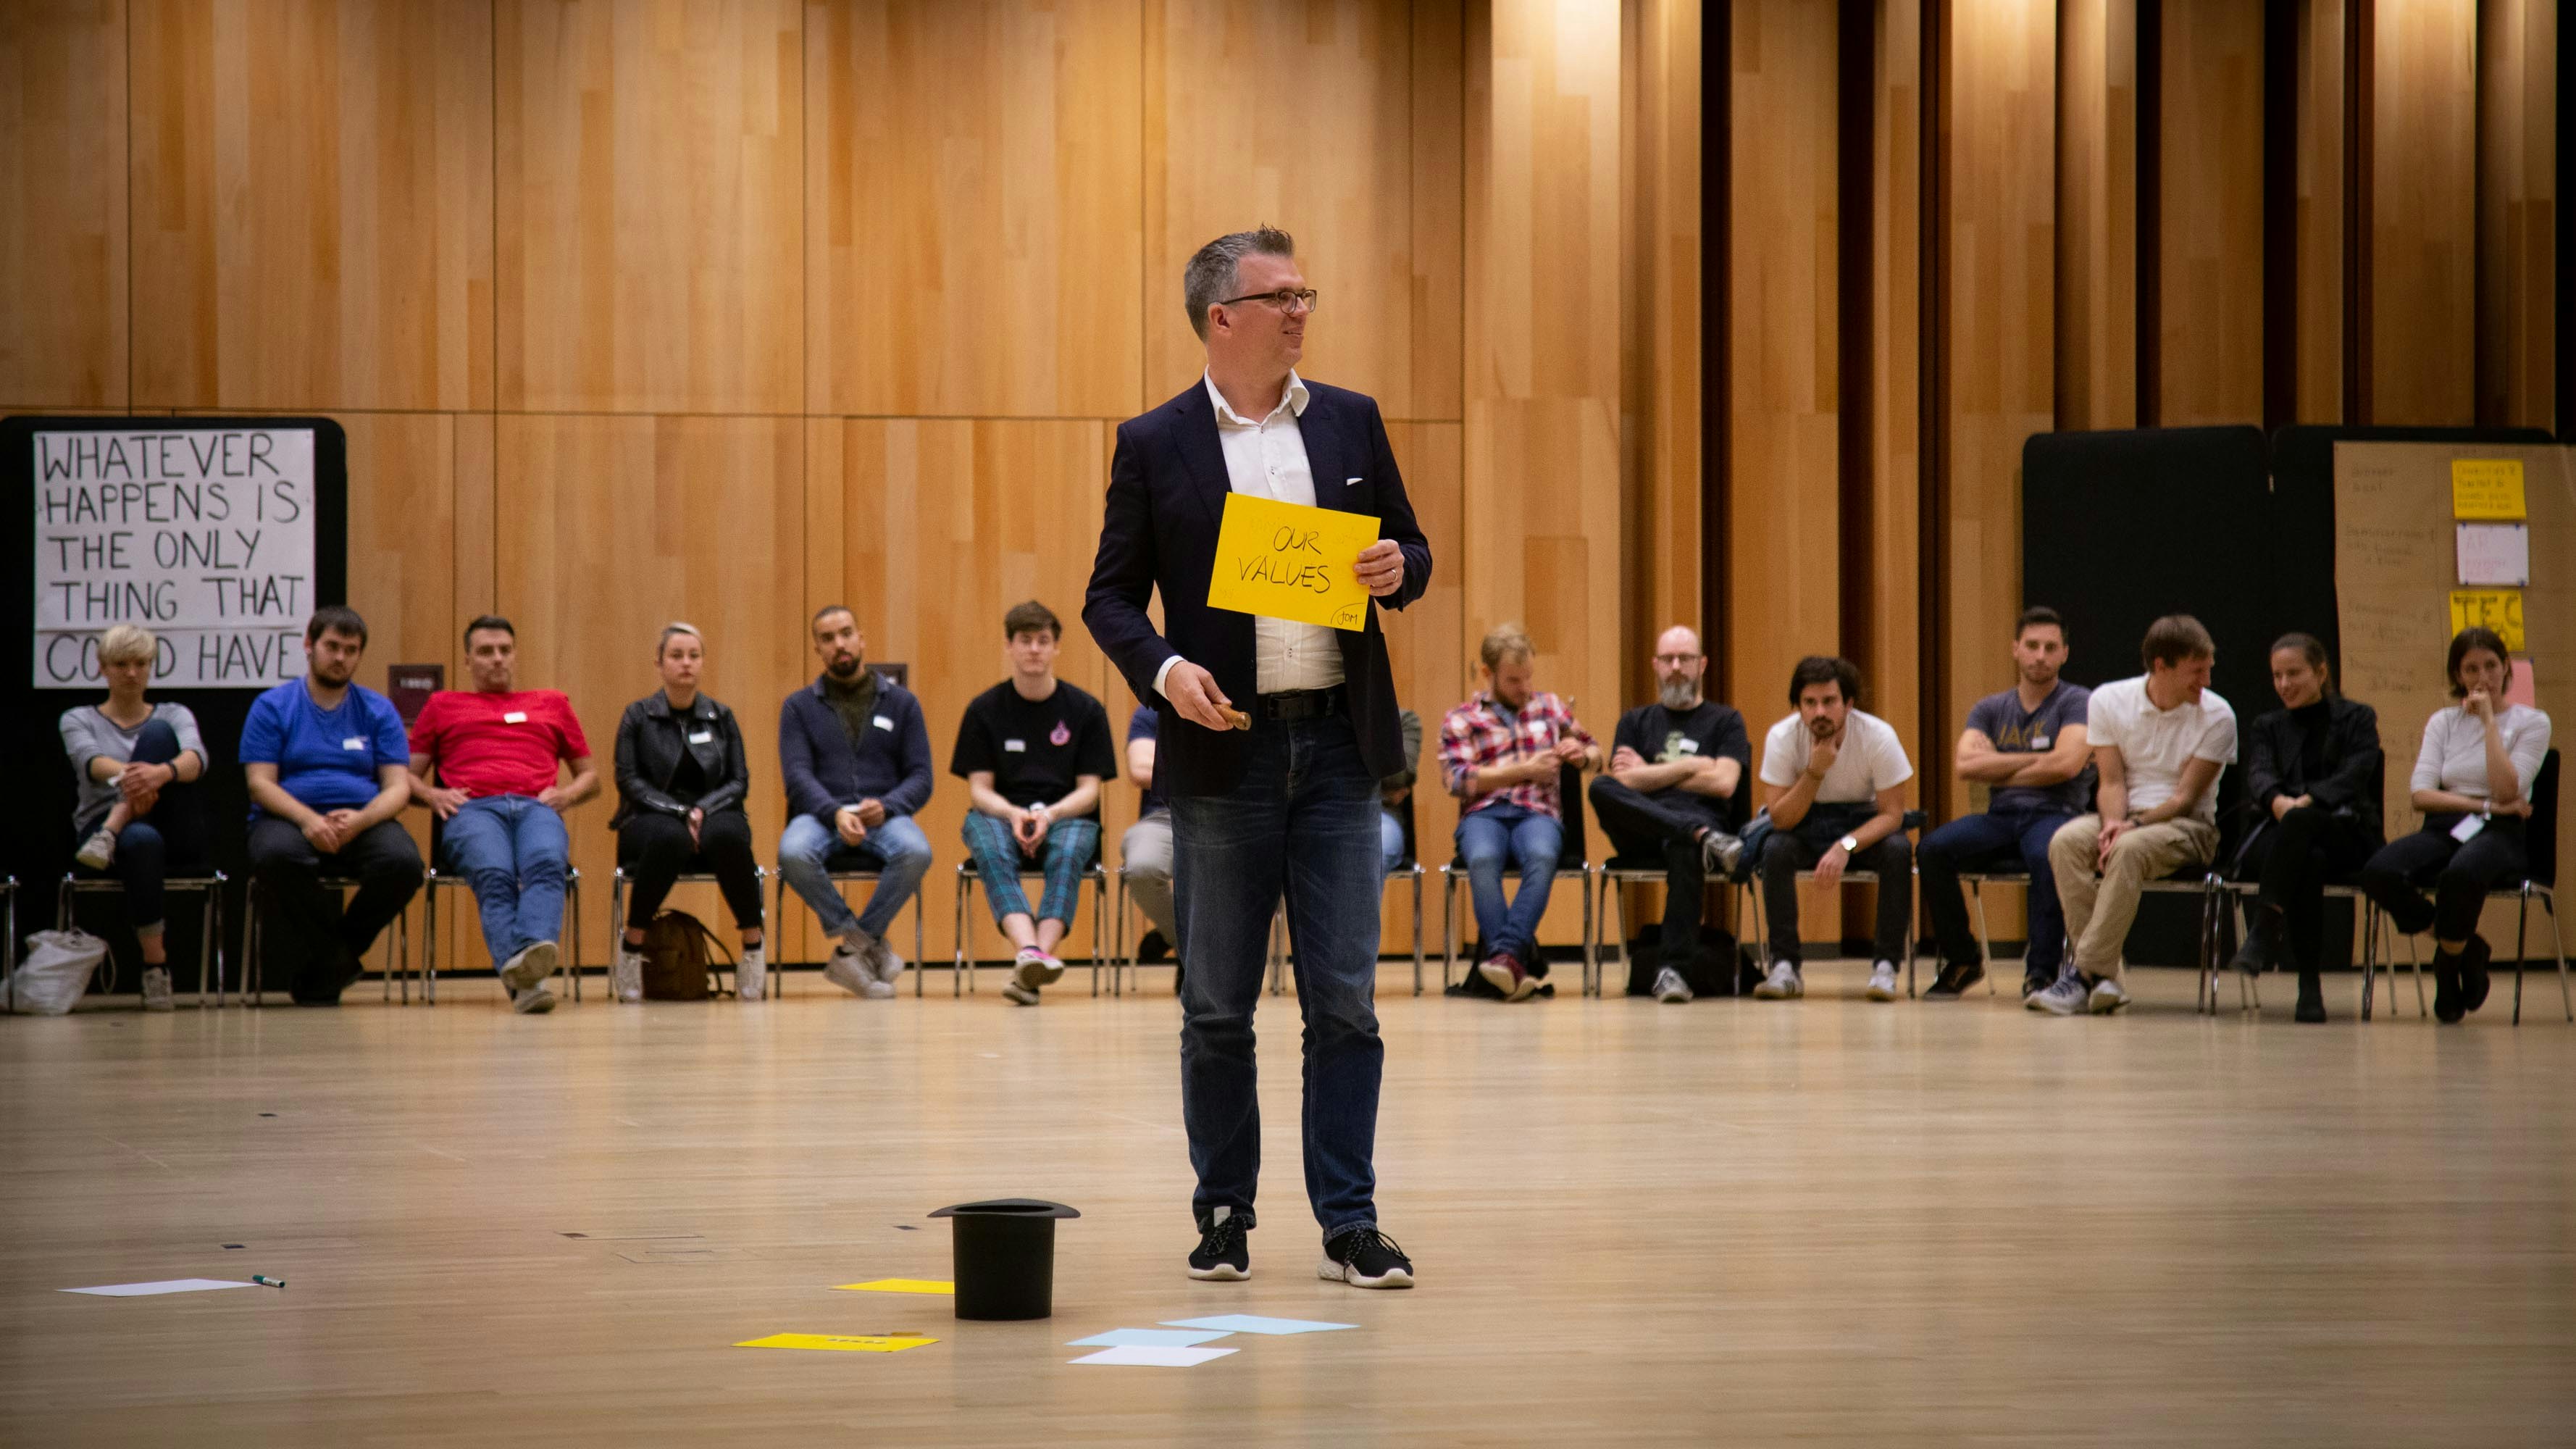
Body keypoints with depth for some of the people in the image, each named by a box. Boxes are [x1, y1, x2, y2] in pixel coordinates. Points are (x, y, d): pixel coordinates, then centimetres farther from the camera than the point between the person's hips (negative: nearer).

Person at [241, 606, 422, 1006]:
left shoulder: (379, 711, 14)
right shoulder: (272, 707, 8)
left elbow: (398, 787, 5)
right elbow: (260, 783, -2)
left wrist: (360, 820, -18)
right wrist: (308, 820, -21)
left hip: (363, 819, 2)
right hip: (289, 818, -2)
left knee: (403, 862, -31)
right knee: (276, 855, -39)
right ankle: (333, 964, -19)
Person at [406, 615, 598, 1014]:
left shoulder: (552, 704, 34)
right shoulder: (443, 705, 31)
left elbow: (590, 776, 33)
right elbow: (406, 776, 26)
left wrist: (567, 793, 9)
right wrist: (431, 795, 2)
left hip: (537, 808, 1)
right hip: (473, 810, -1)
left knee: (546, 864, -39)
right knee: (494, 875, -38)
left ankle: (534, 946, -67)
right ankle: (522, 979, -61)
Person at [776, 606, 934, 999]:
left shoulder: (901, 703, 14)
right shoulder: (799, 707, 12)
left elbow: (921, 778, 7)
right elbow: (798, 776, -1)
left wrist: (886, 806, -15)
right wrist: (836, 814, -21)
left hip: (884, 818, 0)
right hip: (821, 817, 0)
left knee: (916, 852, -35)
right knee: (793, 853, -37)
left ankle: (851, 949, -17)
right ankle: (865, 943, -18)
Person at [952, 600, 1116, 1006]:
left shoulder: (1085, 710, 5)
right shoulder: (984, 710, 6)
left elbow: (1089, 790, 2)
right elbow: (979, 789, 3)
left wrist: (1050, 814, -18)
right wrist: (1014, 814, -18)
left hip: (1067, 817, 0)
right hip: (1001, 815, 0)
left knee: (1068, 853, -36)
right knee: (992, 853, -36)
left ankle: (1040, 958, -53)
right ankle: (1028, 952, -56)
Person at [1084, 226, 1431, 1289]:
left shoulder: (1351, 423, 9)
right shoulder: (1155, 444, 1)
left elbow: (1409, 550, 16)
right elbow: (1111, 596, 3)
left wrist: (1401, 568, -7)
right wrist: (1164, 669, -16)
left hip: (1340, 744, 2)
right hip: (1223, 749, -2)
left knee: (1345, 1001, -1)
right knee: (1217, 1007, 5)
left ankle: (1348, 1224, 2)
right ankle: (1223, 1214, 16)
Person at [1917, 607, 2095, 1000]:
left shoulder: (2078, 703, 4)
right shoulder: (1990, 709, 17)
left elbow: (2066, 765, -12)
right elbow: (1967, 764, -1)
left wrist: (2000, 772, -1)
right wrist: (2036, 760, -4)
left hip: (2054, 815, -4)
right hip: (2001, 819, 4)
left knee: (2048, 857, -40)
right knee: (1931, 849, -23)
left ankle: (2042, 971, -33)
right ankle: (1962, 960, -7)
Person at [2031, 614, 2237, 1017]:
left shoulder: (2217, 716, -6)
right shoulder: (2109, 701, 0)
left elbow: (2186, 797, -9)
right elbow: (2111, 782, 0)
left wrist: (2134, 826, -23)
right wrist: (2112, 822, -21)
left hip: (2187, 826, -3)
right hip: (2124, 818, 3)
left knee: (2130, 849, -37)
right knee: (2066, 841, -30)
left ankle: (2084, 974, -36)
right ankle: (2103, 980, -33)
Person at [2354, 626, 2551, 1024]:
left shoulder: (2531, 723, 6)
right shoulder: (2443, 722, 16)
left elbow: (2507, 790, -10)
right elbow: (2421, 793, 3)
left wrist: (2489, 720, -8)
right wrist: (2484, 805, -9)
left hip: (2499, 835, -4)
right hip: (2443, 829, 4)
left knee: (2462, 873, -42)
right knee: (2378, 874, -30)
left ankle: (2450, 956, -8)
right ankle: (2468, 948, -6)